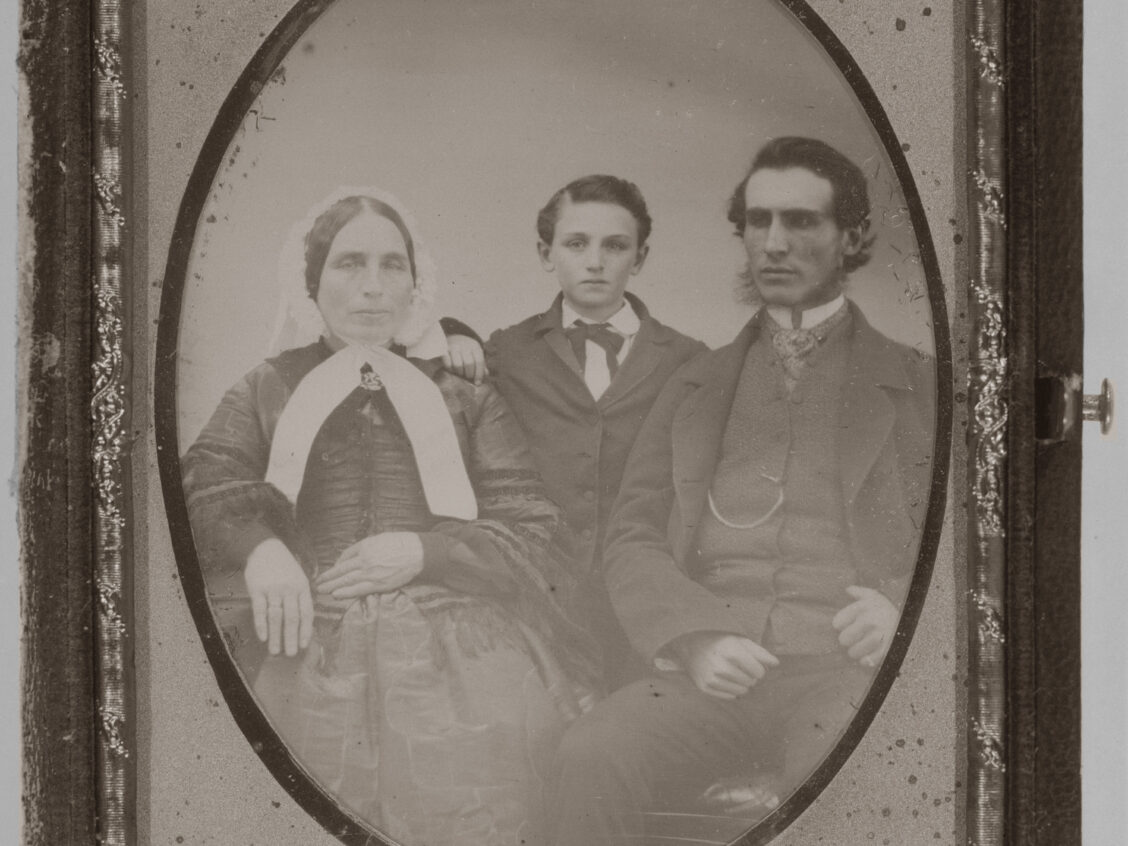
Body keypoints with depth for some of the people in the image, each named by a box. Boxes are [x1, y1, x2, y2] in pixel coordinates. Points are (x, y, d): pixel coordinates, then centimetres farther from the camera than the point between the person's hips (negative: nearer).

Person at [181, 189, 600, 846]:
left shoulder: (465, 397, 22)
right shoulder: (267, 390, 23)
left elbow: (539, 538, 13)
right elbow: (203, 483, 7)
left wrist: (425, 551, -3)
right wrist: (258, 543, -14)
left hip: (455, 650, 1)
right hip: (308, 646, 0)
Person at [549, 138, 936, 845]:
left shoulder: (921, 387, 18)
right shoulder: (694, 388, 24)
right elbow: (631, 541, 16)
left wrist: (905, 607, -8)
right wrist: (695, 635, -5)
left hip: (845, 669, -2)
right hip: (707, 675, 2)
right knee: (593, 758, -29)